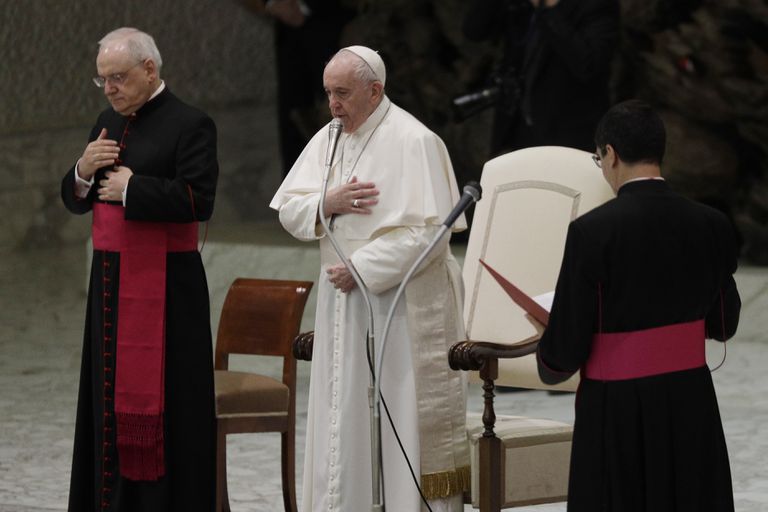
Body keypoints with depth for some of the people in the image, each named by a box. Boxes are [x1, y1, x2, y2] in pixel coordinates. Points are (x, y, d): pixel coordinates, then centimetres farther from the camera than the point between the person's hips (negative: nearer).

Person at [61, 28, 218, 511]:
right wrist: (85, 171, -4)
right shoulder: (109, 123, 14)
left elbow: (198, 199, -19)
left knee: (161, 397, -5)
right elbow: (75, 200, 18)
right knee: (109, 393, 8)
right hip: (110, 279, 7)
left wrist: (130, 189, -13)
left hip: (163, 285, -7)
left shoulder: (190, 125, -9)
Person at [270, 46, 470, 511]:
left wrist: (361, 268, -17)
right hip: (342, 301, 7)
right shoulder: (328, 139, 10)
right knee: (343, 419, 8)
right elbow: (289, 211, 9)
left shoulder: (413, 141, -12)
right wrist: (328, 203, -12)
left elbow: (428, 232, -18)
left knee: (403, 417, -4)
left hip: (399, 305, -7)